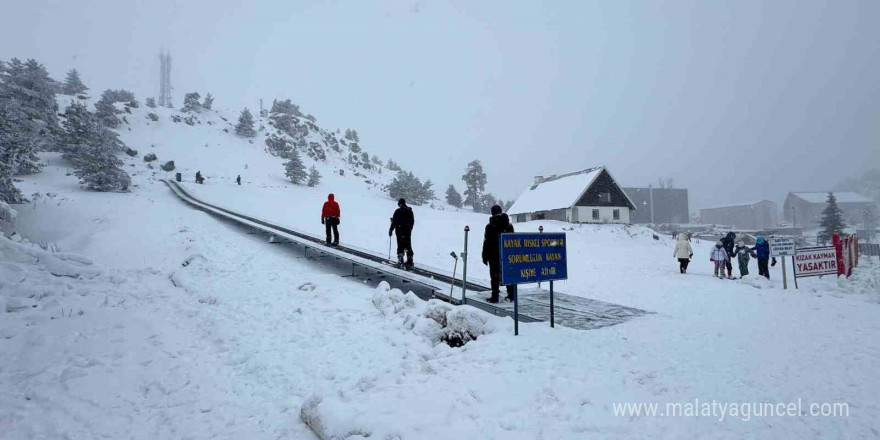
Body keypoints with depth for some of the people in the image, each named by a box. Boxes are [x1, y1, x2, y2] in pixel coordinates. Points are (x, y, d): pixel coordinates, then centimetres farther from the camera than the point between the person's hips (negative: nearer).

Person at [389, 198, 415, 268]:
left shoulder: (398, 211, -12)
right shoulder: (410, 210, 5)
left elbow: (394, 222, -11)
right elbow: (412, 221, 13)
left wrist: (391, 230, -2)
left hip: (400, 231, -5)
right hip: (408, 231, 5)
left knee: (400, 246, 3)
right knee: (408, 246, 9)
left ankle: (400, 261, 1)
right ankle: (410, 261, 9)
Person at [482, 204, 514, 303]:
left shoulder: (490, 226, -10)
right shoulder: (509, 225, 5)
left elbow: (486, 242, -9)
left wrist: (485, 257, -2)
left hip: (494, 255, -4)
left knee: (495, 276, 1)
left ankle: (495, 297, 2)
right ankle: (511, 295, 17)